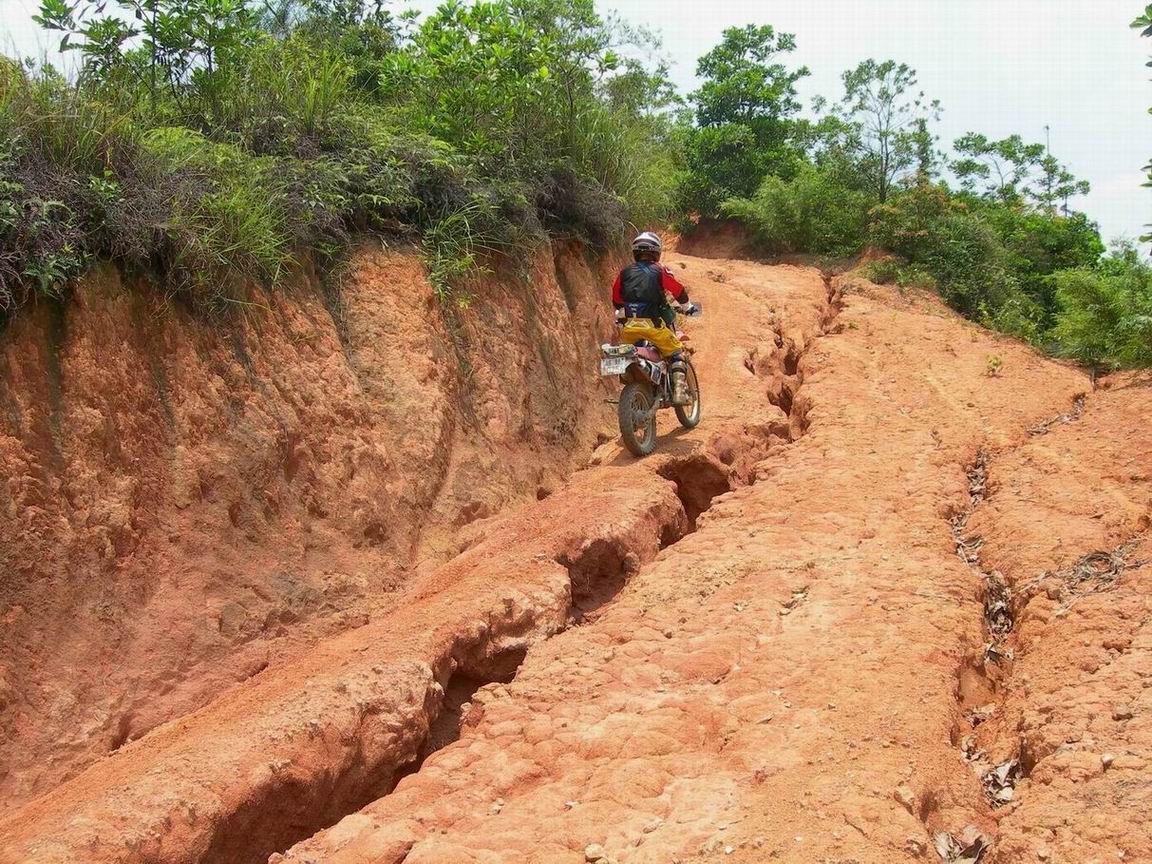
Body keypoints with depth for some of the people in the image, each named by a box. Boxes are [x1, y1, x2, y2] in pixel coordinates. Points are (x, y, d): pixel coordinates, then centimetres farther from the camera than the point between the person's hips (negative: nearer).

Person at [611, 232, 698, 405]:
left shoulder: (625, 272, 12)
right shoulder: (659, 270, 2)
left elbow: (616, 299, 21)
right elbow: (678, 290, 3)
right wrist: (687, 307, 20)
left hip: (628, 326, 3)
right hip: (652, 325, -3)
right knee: (675, 353, 7)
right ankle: (679, 390, -8)